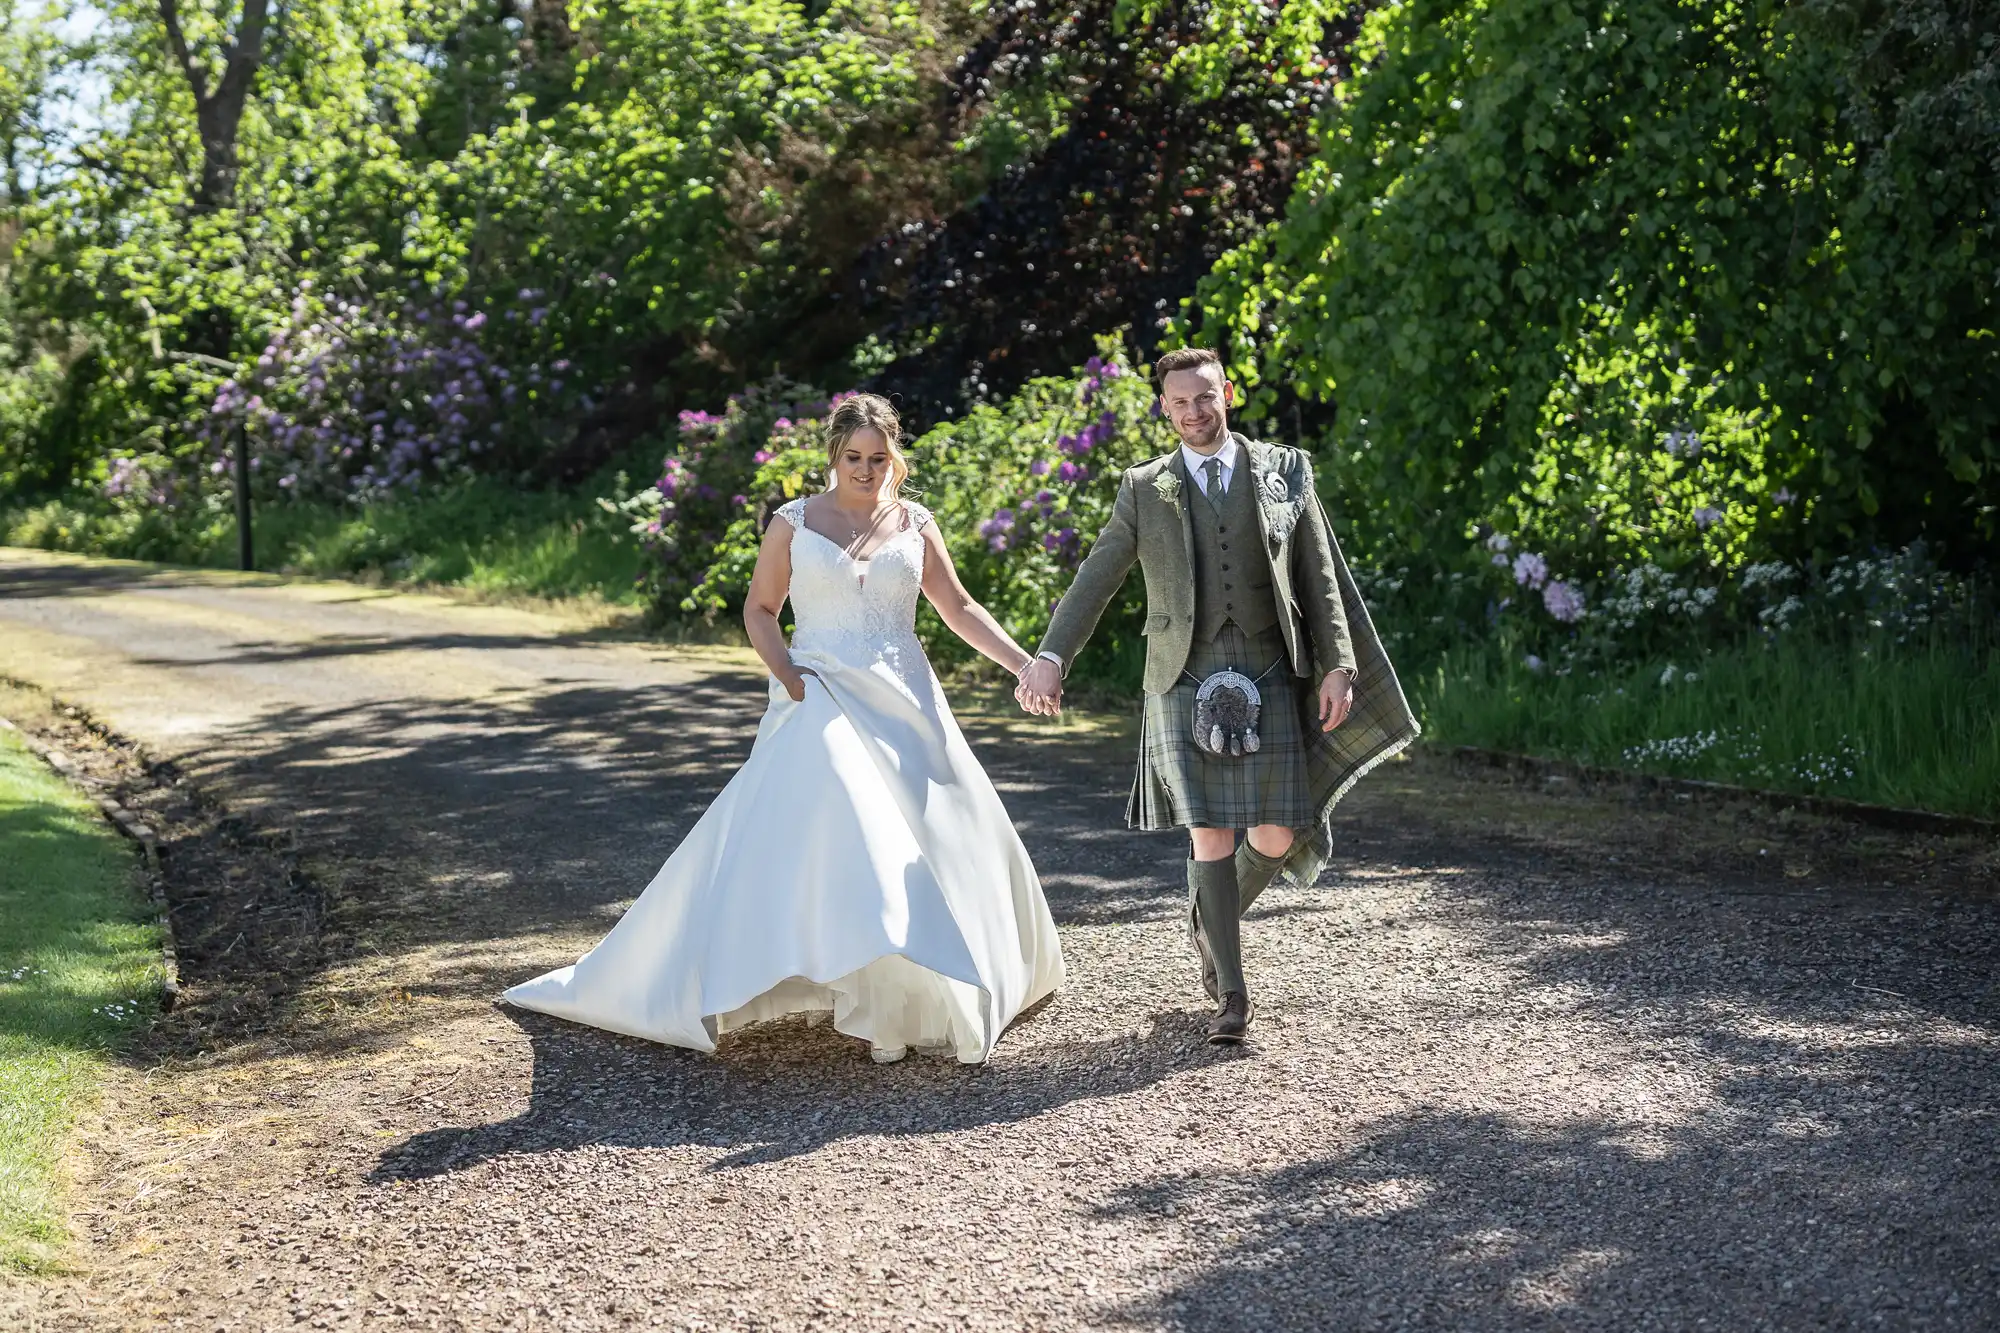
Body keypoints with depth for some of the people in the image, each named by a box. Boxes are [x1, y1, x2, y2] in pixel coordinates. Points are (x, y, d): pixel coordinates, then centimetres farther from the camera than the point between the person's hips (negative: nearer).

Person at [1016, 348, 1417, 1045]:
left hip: (1269, 679, 1)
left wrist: (1338, 666, 0)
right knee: (1211, 835, -6)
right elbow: (1095, 581, 5)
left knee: (1276, 837, -2)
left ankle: (1210, 919, 30)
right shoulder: (1143, 490, 8)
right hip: (1185, 682, -1)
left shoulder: (1285, 470, 9)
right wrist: (1050, 658, -7)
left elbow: (1322, 577, 8)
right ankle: (1231, 992, 4)